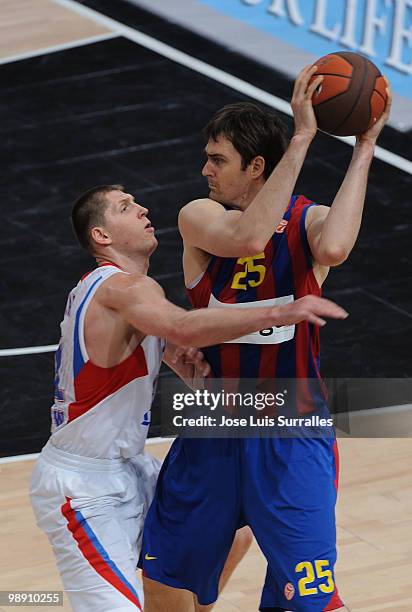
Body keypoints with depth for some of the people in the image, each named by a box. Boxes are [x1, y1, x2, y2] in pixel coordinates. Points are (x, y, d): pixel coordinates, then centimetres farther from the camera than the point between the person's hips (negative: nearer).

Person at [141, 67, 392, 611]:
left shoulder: (310, 222, -8)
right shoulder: (199, 217, -6)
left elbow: (333, 249, -33)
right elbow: (247, 238, -30)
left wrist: (363, 151, -27)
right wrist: (301, 138, -31)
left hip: (290, 440, -3)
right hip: (212, 432, 3)